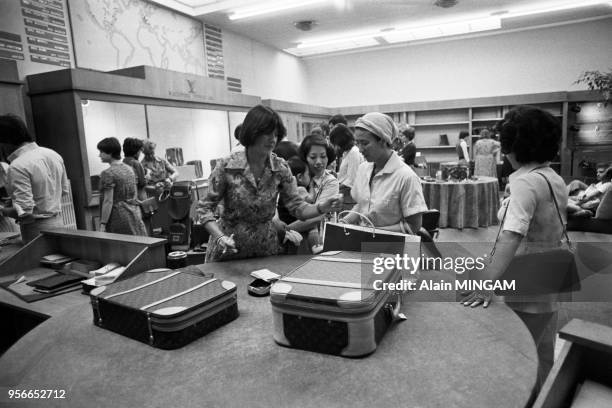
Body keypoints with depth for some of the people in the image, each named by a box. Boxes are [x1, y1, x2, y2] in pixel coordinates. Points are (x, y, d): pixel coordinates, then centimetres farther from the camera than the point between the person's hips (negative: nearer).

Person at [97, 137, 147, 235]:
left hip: (119, 217, -7)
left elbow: (108, 201, -15)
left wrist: (103, 224, -12)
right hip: (135, 215, 7)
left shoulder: (108, 174, -12)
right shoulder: (129, 169, 11)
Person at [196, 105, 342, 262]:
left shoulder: (281, 167, -9)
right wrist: (220, 237, -27)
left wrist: (321, 207, -30)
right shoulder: (226, 166, -16)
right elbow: (204, 208, -11)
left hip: (266, 248, 3)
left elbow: (297, 207, -10)